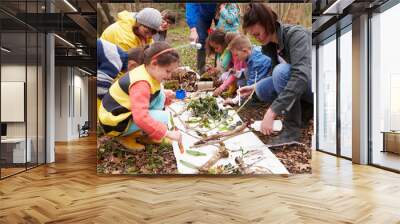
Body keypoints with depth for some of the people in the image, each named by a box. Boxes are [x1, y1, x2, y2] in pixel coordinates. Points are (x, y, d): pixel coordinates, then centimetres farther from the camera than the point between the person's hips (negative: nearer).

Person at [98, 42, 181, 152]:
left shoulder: (145, 71, -1)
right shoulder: (141, 84, -31)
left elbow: (154, 93, 20)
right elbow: (141, 118, -40)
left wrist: (167, 95, 0)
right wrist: (167, 133, -36)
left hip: (126, 110, 9)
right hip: (116, 122, -9)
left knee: (160, 96, 2)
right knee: (164, 117, -19)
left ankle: (141, 132, 6)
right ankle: (126, 136, -4)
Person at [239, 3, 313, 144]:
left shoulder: (296, 35, -24)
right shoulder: (270, 45, -1)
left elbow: (301, 75, -38)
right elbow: (277, 76, 13)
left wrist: (272, 112, -42)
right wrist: (254, 87, 1)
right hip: (298, 87, 7)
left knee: (282, 70, -30)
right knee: (262, 89, -10)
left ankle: (292, 128, -19)